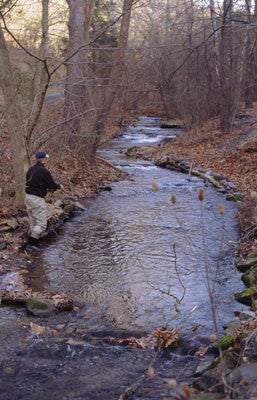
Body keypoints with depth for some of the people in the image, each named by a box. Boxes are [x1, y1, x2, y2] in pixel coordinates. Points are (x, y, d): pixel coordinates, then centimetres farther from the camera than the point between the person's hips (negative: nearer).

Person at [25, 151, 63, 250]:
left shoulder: (31, 170, 10)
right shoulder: (44, 171, -14)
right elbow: (52, 184, -11)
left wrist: (47, 188, 20)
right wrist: (59, 186, 12)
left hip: (28, 197, 8)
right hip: (37, 198, -8)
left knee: (33, 222, 14)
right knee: (41, 223, -1)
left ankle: (35, 244, 18)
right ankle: (31, 243, -7)